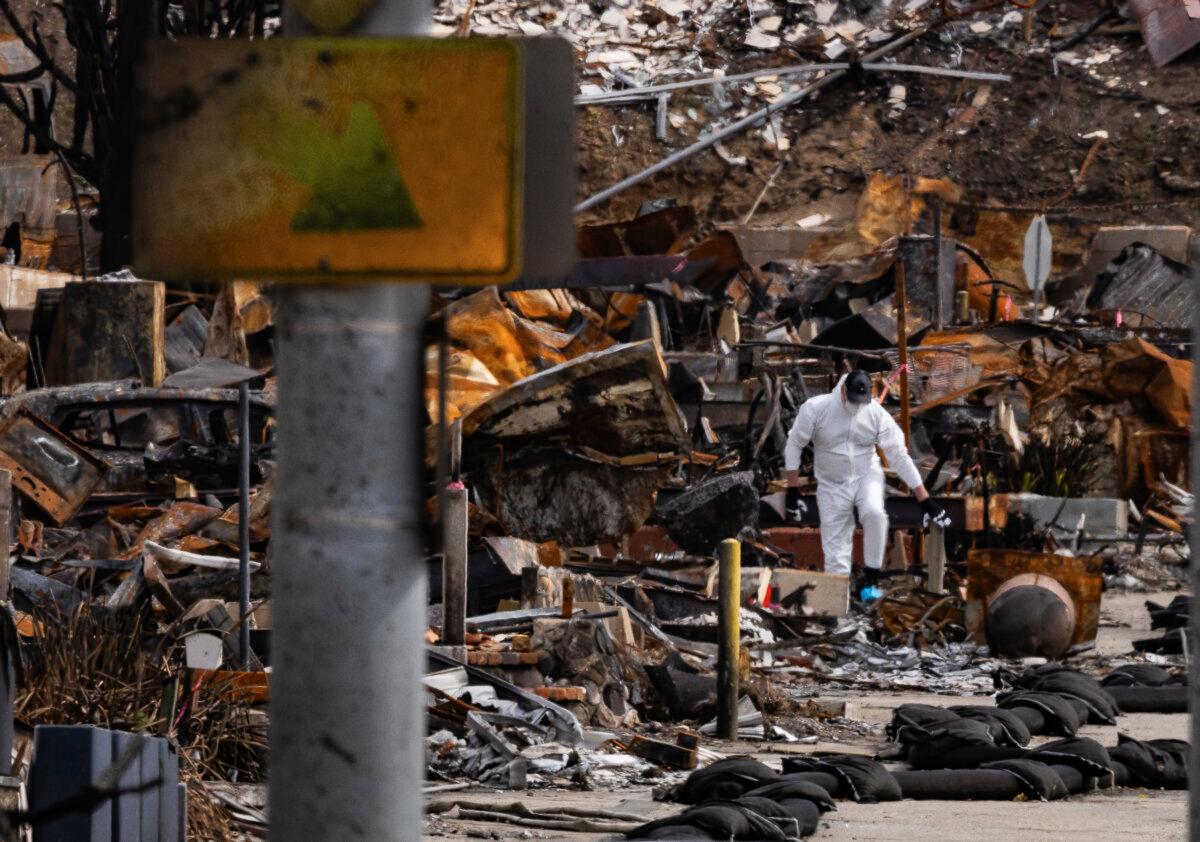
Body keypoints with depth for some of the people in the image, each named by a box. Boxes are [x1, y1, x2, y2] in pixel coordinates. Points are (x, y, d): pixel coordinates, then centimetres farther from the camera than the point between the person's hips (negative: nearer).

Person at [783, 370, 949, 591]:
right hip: (832, 485, 0)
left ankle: (871, 577, -18)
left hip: (866, 475, 0)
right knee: (836, 549, -5)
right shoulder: (815, 409, -15)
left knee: (874, 513, -31)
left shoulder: (876, 414, -13)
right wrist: (793, 490, -5)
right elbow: (794, 445, -3)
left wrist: (925, 501, -13)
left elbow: (899, 456, -10)